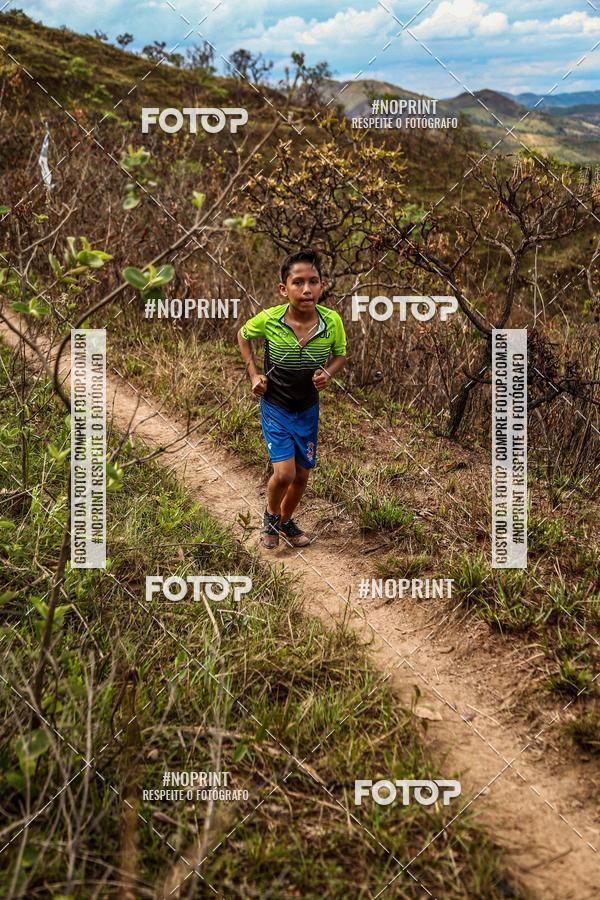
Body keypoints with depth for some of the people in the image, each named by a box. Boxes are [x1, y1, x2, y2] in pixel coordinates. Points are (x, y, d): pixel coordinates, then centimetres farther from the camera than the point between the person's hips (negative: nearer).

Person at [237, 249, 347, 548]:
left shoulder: (332, 321, -19)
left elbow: (340, 355, 2)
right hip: (275, 407, -3)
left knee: (302, 476, 13)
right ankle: (270, 514, 20)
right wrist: (253, 374, -6)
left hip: (308, 409, 3)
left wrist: (328, 373, -18)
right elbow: (243, 335, 1)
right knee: (284, 473, -14)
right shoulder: (269, 319, -22)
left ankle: (286, 520, 42)